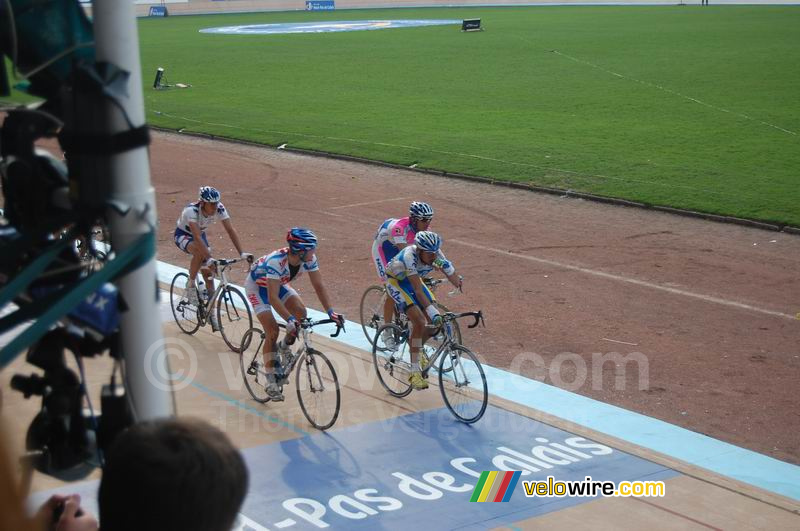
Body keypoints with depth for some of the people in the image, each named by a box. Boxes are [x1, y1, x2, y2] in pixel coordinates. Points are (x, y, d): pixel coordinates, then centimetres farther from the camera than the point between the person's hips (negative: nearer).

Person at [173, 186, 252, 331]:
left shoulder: (219, 209, -23)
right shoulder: (192, 210, -37)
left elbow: (231, 230, -24)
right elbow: (197, 237, -45)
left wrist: (242, 253, -35)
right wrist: (210, 259, -53)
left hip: (200, 234, 5)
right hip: (182, 235, -5)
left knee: (208, 273, -6)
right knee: (200, 252, -37)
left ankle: (211, 313, 5)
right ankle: (190, 285, -14)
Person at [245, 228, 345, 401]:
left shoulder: (309, 259, -25)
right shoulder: (276, 261, -41)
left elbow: (319, 286, -20)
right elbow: (272, 297, -44)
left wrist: (330, 311, -32)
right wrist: (289, 320, -53)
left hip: (278, 283, 6)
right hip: (256, 285, -6)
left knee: (301, 312, -18)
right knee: (272, 330, -17)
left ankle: (284, 347, 11)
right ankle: (271, 382, -6)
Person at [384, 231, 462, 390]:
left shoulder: (437, 255, -22)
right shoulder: (410, 256, -38)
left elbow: (454, 278, -17)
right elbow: (417, 290, -43)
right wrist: (433, 313, -49)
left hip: (413, 279, 6)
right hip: (396, 281, -6)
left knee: (435, 323, -6)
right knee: (419, 321, -24)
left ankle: (418, 350, 25)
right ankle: (415, 372, -18)